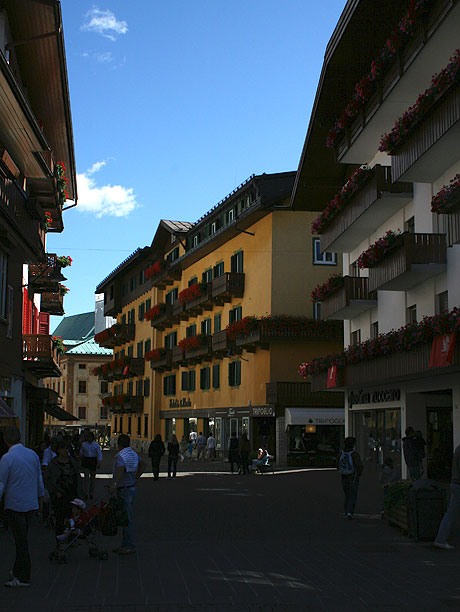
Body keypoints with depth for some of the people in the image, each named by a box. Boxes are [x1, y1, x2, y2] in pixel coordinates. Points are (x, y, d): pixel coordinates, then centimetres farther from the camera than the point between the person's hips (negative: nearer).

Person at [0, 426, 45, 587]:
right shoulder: (33, 454, 4)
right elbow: (39, 479, 14)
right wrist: (40, 497, 26)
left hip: (14, 505, -6)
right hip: (31, 503, 6)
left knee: (21, 540, -2)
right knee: (22, 539, 16)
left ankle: (23, 578, 3)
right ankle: (18, 572, 25)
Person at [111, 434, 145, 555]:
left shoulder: (120, 456, -17)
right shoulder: (133, 453, 11)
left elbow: (121, 469, -35)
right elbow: (142, 465, 23)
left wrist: (115, 483, -45)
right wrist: (136, 479, 21)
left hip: (124, 490, -9)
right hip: (132, 488, 9)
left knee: (126, 518, -5)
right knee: (125, 518, 16)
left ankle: (130, 546, -2)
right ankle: (125, 544, 22)